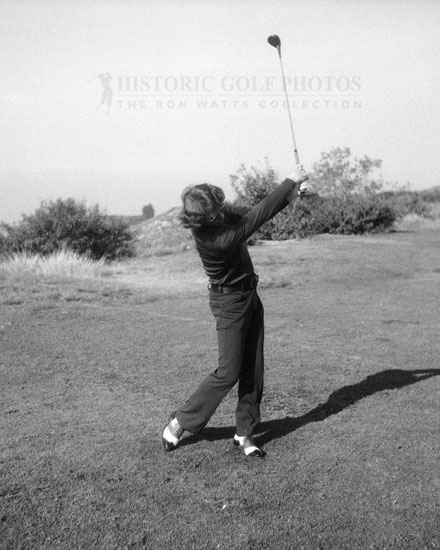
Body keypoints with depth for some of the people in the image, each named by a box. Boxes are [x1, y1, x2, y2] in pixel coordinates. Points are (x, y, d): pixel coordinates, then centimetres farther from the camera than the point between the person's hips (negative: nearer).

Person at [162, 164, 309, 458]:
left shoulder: (221, 212, -8)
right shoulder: (217, 241, -31)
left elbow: (251, 212, 4)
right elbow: (258, 217, -28)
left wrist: (291, 194, -7)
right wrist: (291, 181, -20)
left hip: (249, 296, 8)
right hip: (230, 302, -8)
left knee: (253, 370, 8)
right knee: (228, 373, -3)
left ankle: (245, 433, 17)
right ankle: (180, 422, 13)